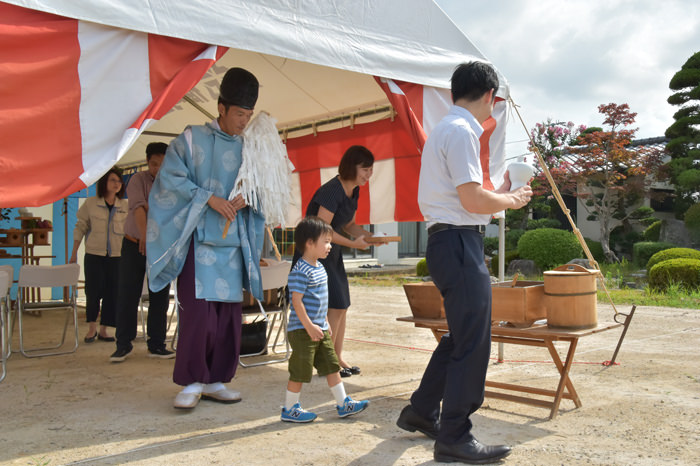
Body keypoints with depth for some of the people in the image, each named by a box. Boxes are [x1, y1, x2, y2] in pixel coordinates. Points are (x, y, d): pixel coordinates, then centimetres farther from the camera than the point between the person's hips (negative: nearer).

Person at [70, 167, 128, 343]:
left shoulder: (125, 207, 5)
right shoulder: (90, 203, 1)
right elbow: (80, 228, 6)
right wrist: (74, 253, 4)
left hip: (117, 256, 2)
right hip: (94, 255, -1)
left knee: (112, 293, 2)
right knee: (93, 292, -2)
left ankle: (103, 330, 13)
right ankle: (92, 328, 14)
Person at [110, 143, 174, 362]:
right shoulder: (138, 180, -7)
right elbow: (138, 207, -24)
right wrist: (145, 235, -38)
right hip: (134, 245, -2)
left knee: (160, 297, 4)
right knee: (127, 296, 0)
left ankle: (156, 344, 14)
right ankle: (123, 344, 12)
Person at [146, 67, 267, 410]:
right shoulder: (192, 139, -1)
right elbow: (171, 177, -6)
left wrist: (246, 199, -5)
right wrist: (209, 198, -15)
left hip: (232, 243, 5)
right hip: (198, 240, -4)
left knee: (229, 314, 5)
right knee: (198, 312, -9)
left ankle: (216, 381, 17)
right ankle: (192, 382, 5)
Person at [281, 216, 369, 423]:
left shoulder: (319, 267, 12)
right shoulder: (300, 271, -18)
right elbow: (297, 301, -22)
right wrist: (309, 326, -23)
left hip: (320, 329, 9)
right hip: (302, 331, -9)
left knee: (332, 365, 12)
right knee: (300, 371, 1)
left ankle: (343, 404, 21)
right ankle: (289, 409, 15)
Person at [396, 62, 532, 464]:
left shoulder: (446, 129, 21)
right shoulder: (461, 131, -12)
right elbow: (472, 201, -18)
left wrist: (499, 193, 26)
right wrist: (510, 201, -2)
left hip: (449, 241, 11)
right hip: (459, 240, -11)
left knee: (463, 336, 19)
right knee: (473, 340, -5)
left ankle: (421, 413, 30)